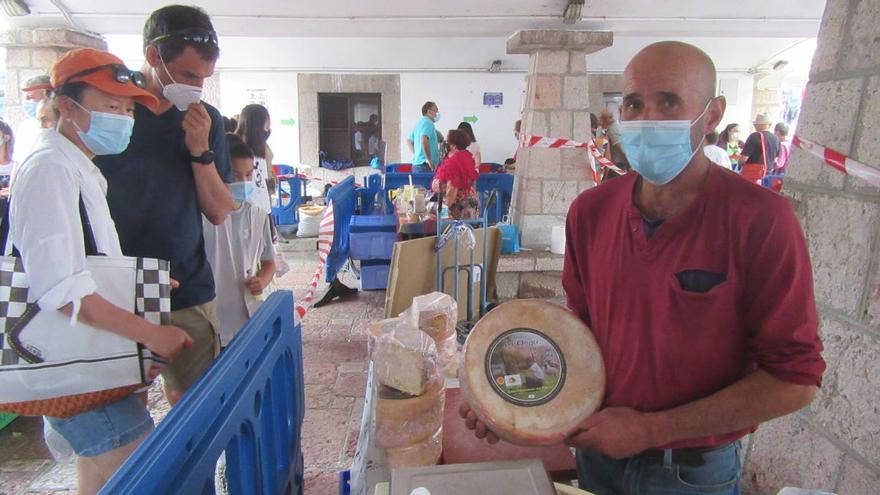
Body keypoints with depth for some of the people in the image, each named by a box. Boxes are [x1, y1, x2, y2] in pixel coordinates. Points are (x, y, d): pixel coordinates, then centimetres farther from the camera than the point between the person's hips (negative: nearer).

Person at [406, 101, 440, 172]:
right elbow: (424, 141, -27)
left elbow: (409, 141, 27)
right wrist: (429, 160, -23)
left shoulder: (419, 122, 18)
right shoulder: (428, 123, -11)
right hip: (425, 165, -10)